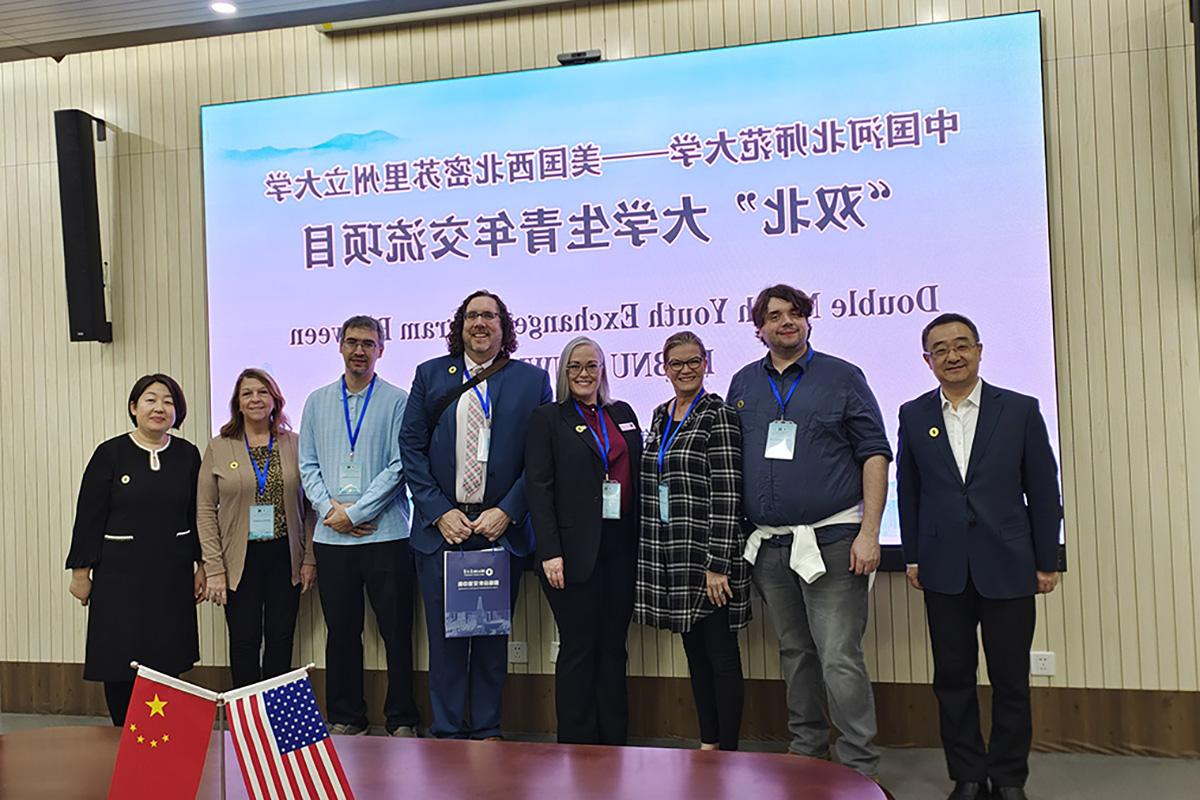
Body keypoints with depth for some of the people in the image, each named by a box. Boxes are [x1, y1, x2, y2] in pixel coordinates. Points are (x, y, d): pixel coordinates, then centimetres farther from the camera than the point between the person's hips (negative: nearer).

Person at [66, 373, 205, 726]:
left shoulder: (188, 455, 4)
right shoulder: (110, 453, -4)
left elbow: (198, 515, 9)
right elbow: (88, 516, -2)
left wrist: (201, 565, 7)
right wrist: (80, 569, -3)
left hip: (172, 574, 2)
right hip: (120, 574, -2)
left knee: (167, 663, 5)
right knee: (119, 661, 2)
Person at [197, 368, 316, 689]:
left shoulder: (295, 445, 4)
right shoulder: (218, 448, 3)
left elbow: (309, 506, 5)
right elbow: (205, 512, 0)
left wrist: (310, 559, 0)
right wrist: (214, 569, -6)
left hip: (285, 557, 1)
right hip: (240, 560, -1)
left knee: (281, 640, 6)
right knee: (244, 641, 3)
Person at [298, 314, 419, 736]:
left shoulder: (397, 401, 0)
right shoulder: (317, 402, 12)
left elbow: (399, 466, -7)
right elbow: (307, 465, 9)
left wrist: (354, 513, -10)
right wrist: (330, 508, -6)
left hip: (386, 533, -3)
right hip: (331, 537, 3)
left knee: (396, 630, 2)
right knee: (341, 631, 11)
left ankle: (401, 720, 14)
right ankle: (345, 718, 23)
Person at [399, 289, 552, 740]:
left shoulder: (532, 380, 5)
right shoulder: (431, 374, 8)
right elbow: (411, 446, 3)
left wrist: (506, 512, -9)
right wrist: (440, 512, -6)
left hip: (502, 528, 0)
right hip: (442, 528, 1)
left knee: (494, 634, 8)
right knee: (445, 633, 5)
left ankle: (488, 731, 22)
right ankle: (447, 732, 18)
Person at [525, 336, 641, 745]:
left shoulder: (623, 414, 15)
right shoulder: (547, 418, 1)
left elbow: (640, 475, 15)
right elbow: (538, 488, -5)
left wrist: (642, 542, 8)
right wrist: (550, 552, -13)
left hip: (621, 546, 4)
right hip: (575, 550, -4)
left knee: (613, 647, 10)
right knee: (578, 649, 1)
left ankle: (615, 741, 20)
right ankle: (577, 745, 12)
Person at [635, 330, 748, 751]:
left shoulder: (718, 416, -9)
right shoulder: (660, 415, 13)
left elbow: (727, 496, -15)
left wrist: (718, 565, -19)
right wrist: (651, 554, 15)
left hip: (708, 556, -7)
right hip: (670, 556, 7)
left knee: (721, 653, 1)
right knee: (694, 650, 15)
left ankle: (728, 750, 12)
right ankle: (707, 743, 26)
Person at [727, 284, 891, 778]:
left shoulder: (842, 377, 0)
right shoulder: (743, 384, 11)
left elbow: (875, 455, -3)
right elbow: (730, 462, 15)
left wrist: (869, 532, -11)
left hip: (830, 541, -4)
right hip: (768, 546, 4)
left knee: (840, 658, -6)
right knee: (794, 654, 15)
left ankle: (860, 768, 5)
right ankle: (806, 751, 28)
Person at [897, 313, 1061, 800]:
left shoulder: (1021, 410, 0)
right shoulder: (913, 415, 4)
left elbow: (1043, 490, 1)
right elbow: (908, 491, 7)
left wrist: (1047, 561, 0)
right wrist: (912, 557, 6)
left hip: (1008, 567, -1)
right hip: (944, 570, 2)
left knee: (1011, 680, 7)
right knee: (953, 677, 8)